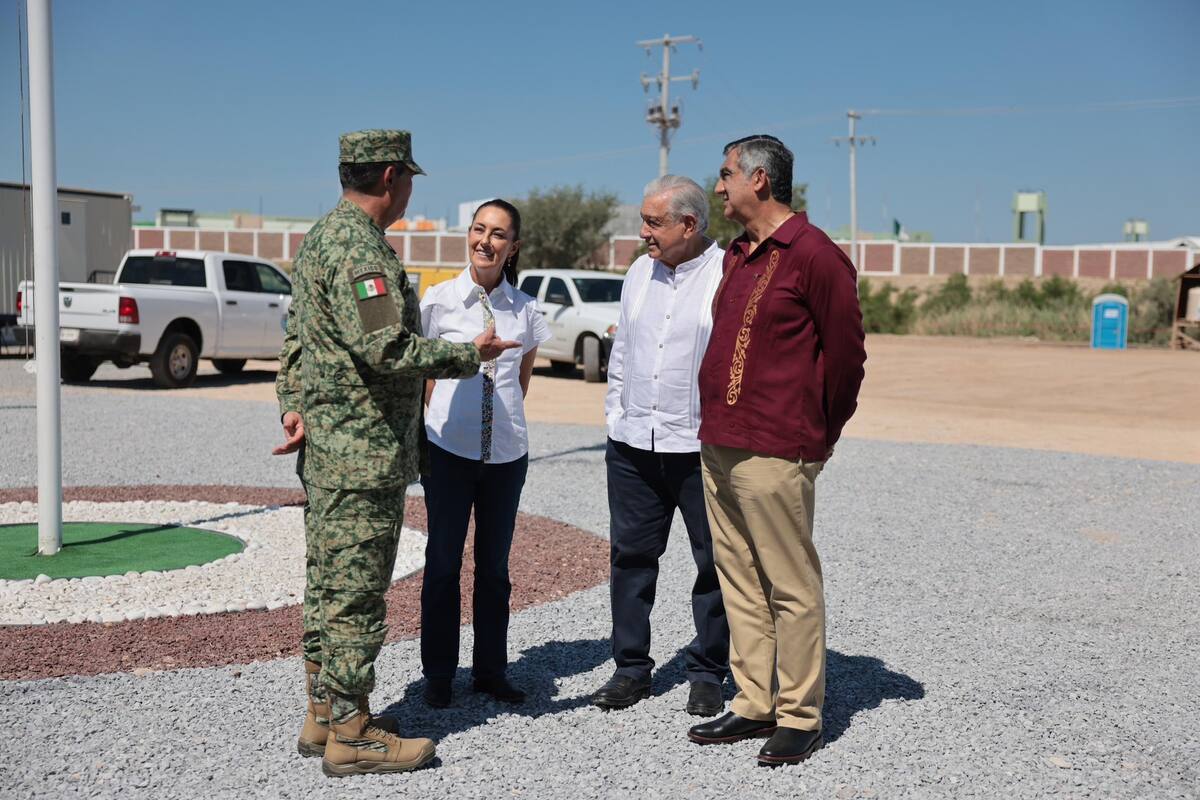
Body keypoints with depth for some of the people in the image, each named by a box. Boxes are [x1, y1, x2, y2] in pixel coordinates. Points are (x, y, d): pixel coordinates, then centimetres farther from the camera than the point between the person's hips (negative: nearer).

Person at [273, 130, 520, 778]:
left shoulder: (321, 237, 16)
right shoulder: (361, 248, -18)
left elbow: (295, 336, 19)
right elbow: (386, 348, -25)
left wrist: (293, 406, 12)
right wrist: (469, 356, -14)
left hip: (324, 447, 11)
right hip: (364, 452, -11)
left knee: (327, 585, 15)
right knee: (355, 593, -3)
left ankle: (323, 717, 25)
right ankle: (351, 735, 6)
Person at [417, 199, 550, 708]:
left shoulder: (525, 310, 4)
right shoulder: (440, 300, -2)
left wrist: (501, 416, 12)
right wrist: (451, 415, 3)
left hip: (506, 453, 2)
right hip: (449, 450, -2)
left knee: (494, 566, 11)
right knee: (443, 562, 5)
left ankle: (490, 671, 23)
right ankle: (439, 674, 17)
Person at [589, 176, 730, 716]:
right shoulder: (640, 272, 13)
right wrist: (615, 416, 15)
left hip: (701, 447, -5)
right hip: (632, 447, 6)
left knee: (714, 561, 5)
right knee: (631, 555, 9)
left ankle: (707, 673, 18)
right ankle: (631, 668, 21)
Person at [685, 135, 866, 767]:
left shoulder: (813, 254, -9)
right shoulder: (737, 256, 17)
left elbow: (845, 352, -7)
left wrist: (817, 434, 2)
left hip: (774, 453, -9)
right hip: (718, 446, 9)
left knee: (791, 587, 0)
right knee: (739, 580, 13)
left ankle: (799, 717, 10)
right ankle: (754, 705, 23)